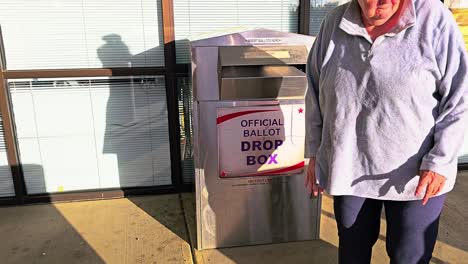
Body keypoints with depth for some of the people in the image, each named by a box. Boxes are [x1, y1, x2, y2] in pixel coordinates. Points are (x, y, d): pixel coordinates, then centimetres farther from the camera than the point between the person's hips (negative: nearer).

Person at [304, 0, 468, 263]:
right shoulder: (335, 23, -2)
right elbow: (316, 92, 6)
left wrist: (439, 163, -14)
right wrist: (315, 152, 6)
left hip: (416, 174, -2)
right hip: (350, 169, 3)